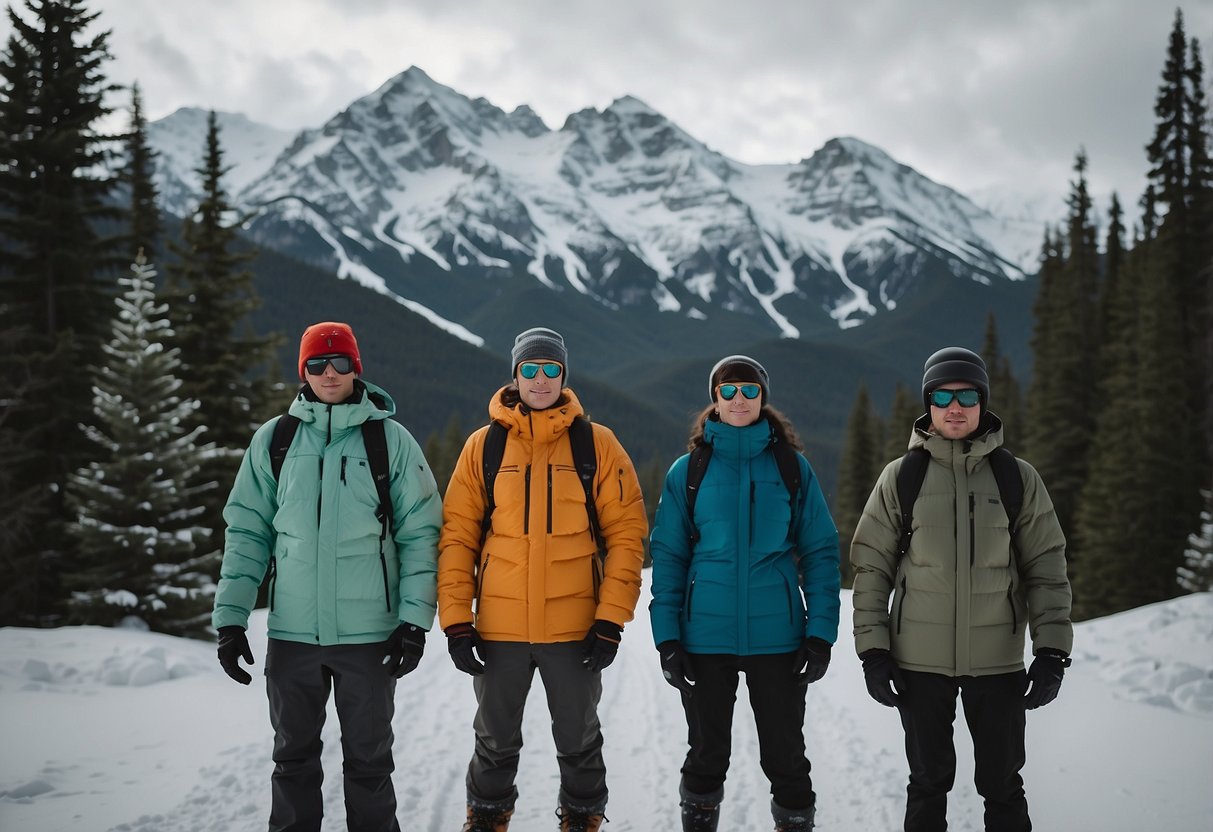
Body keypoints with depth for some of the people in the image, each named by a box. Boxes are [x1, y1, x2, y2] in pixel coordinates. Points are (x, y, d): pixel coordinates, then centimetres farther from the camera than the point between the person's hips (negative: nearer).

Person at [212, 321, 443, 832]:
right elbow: (247, 531, 7)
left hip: (369, 632, -2)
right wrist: (230, 617, 1)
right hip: (292, 632, 2)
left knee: (368, 758, 10)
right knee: (294, 756, 14)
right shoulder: (273, 439, 5)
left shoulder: (391, 439, 0)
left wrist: (415, 618, -7)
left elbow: (420, 533, 0)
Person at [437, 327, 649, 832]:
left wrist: (611, 620, -9)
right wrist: (456, 621, -5)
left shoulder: (597, 444, 0)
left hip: (575, 629, -1)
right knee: (496, 744, 16)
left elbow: (626, 534, -3)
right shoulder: (484, 445, 2)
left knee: (579, 744, 15)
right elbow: (457, 536, 2)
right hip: (499, 629, 1)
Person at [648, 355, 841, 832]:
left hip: (777, 634, 0)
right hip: (706, 635, 0)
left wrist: (821, 631, -5)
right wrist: (667, 636, -5)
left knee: (785, 754, 9)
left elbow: (820, 552, 3)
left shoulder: (792, 467, 3)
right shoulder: (687, 470, 3)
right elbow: (668, 557, 2)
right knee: (707, 754, 12)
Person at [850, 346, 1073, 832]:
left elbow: (1047, 569, 2)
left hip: (998, 660, 0)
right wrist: (873, 650, -4)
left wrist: (1052, 651, -6)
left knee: (1002, 784, 11)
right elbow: (871, 568, 1)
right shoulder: (901, 477, 0)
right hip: (919, 660, 0)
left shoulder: (1018, 478, 1)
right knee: (929, 782, 12)